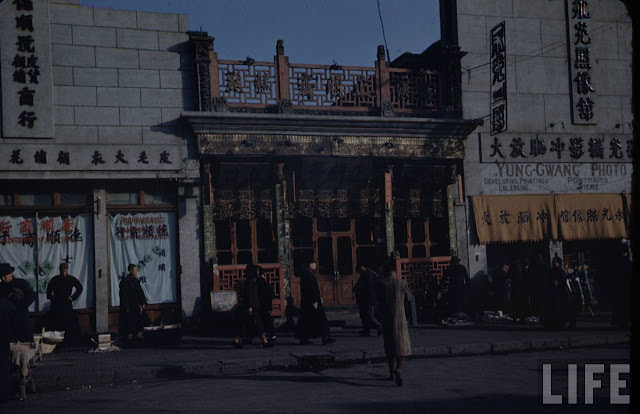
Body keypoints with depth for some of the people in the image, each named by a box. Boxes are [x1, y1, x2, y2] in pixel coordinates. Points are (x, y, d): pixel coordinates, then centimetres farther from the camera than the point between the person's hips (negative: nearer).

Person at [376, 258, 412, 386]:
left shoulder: (380, 283, -6)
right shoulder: (401, 283, -8)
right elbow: (408, 298, 5)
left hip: (386, 319, 2)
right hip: (400, 318, -2)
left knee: (389, 346, 16)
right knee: (403, 346, 2)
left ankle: (392, 373, 22)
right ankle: (399, 369, -20)